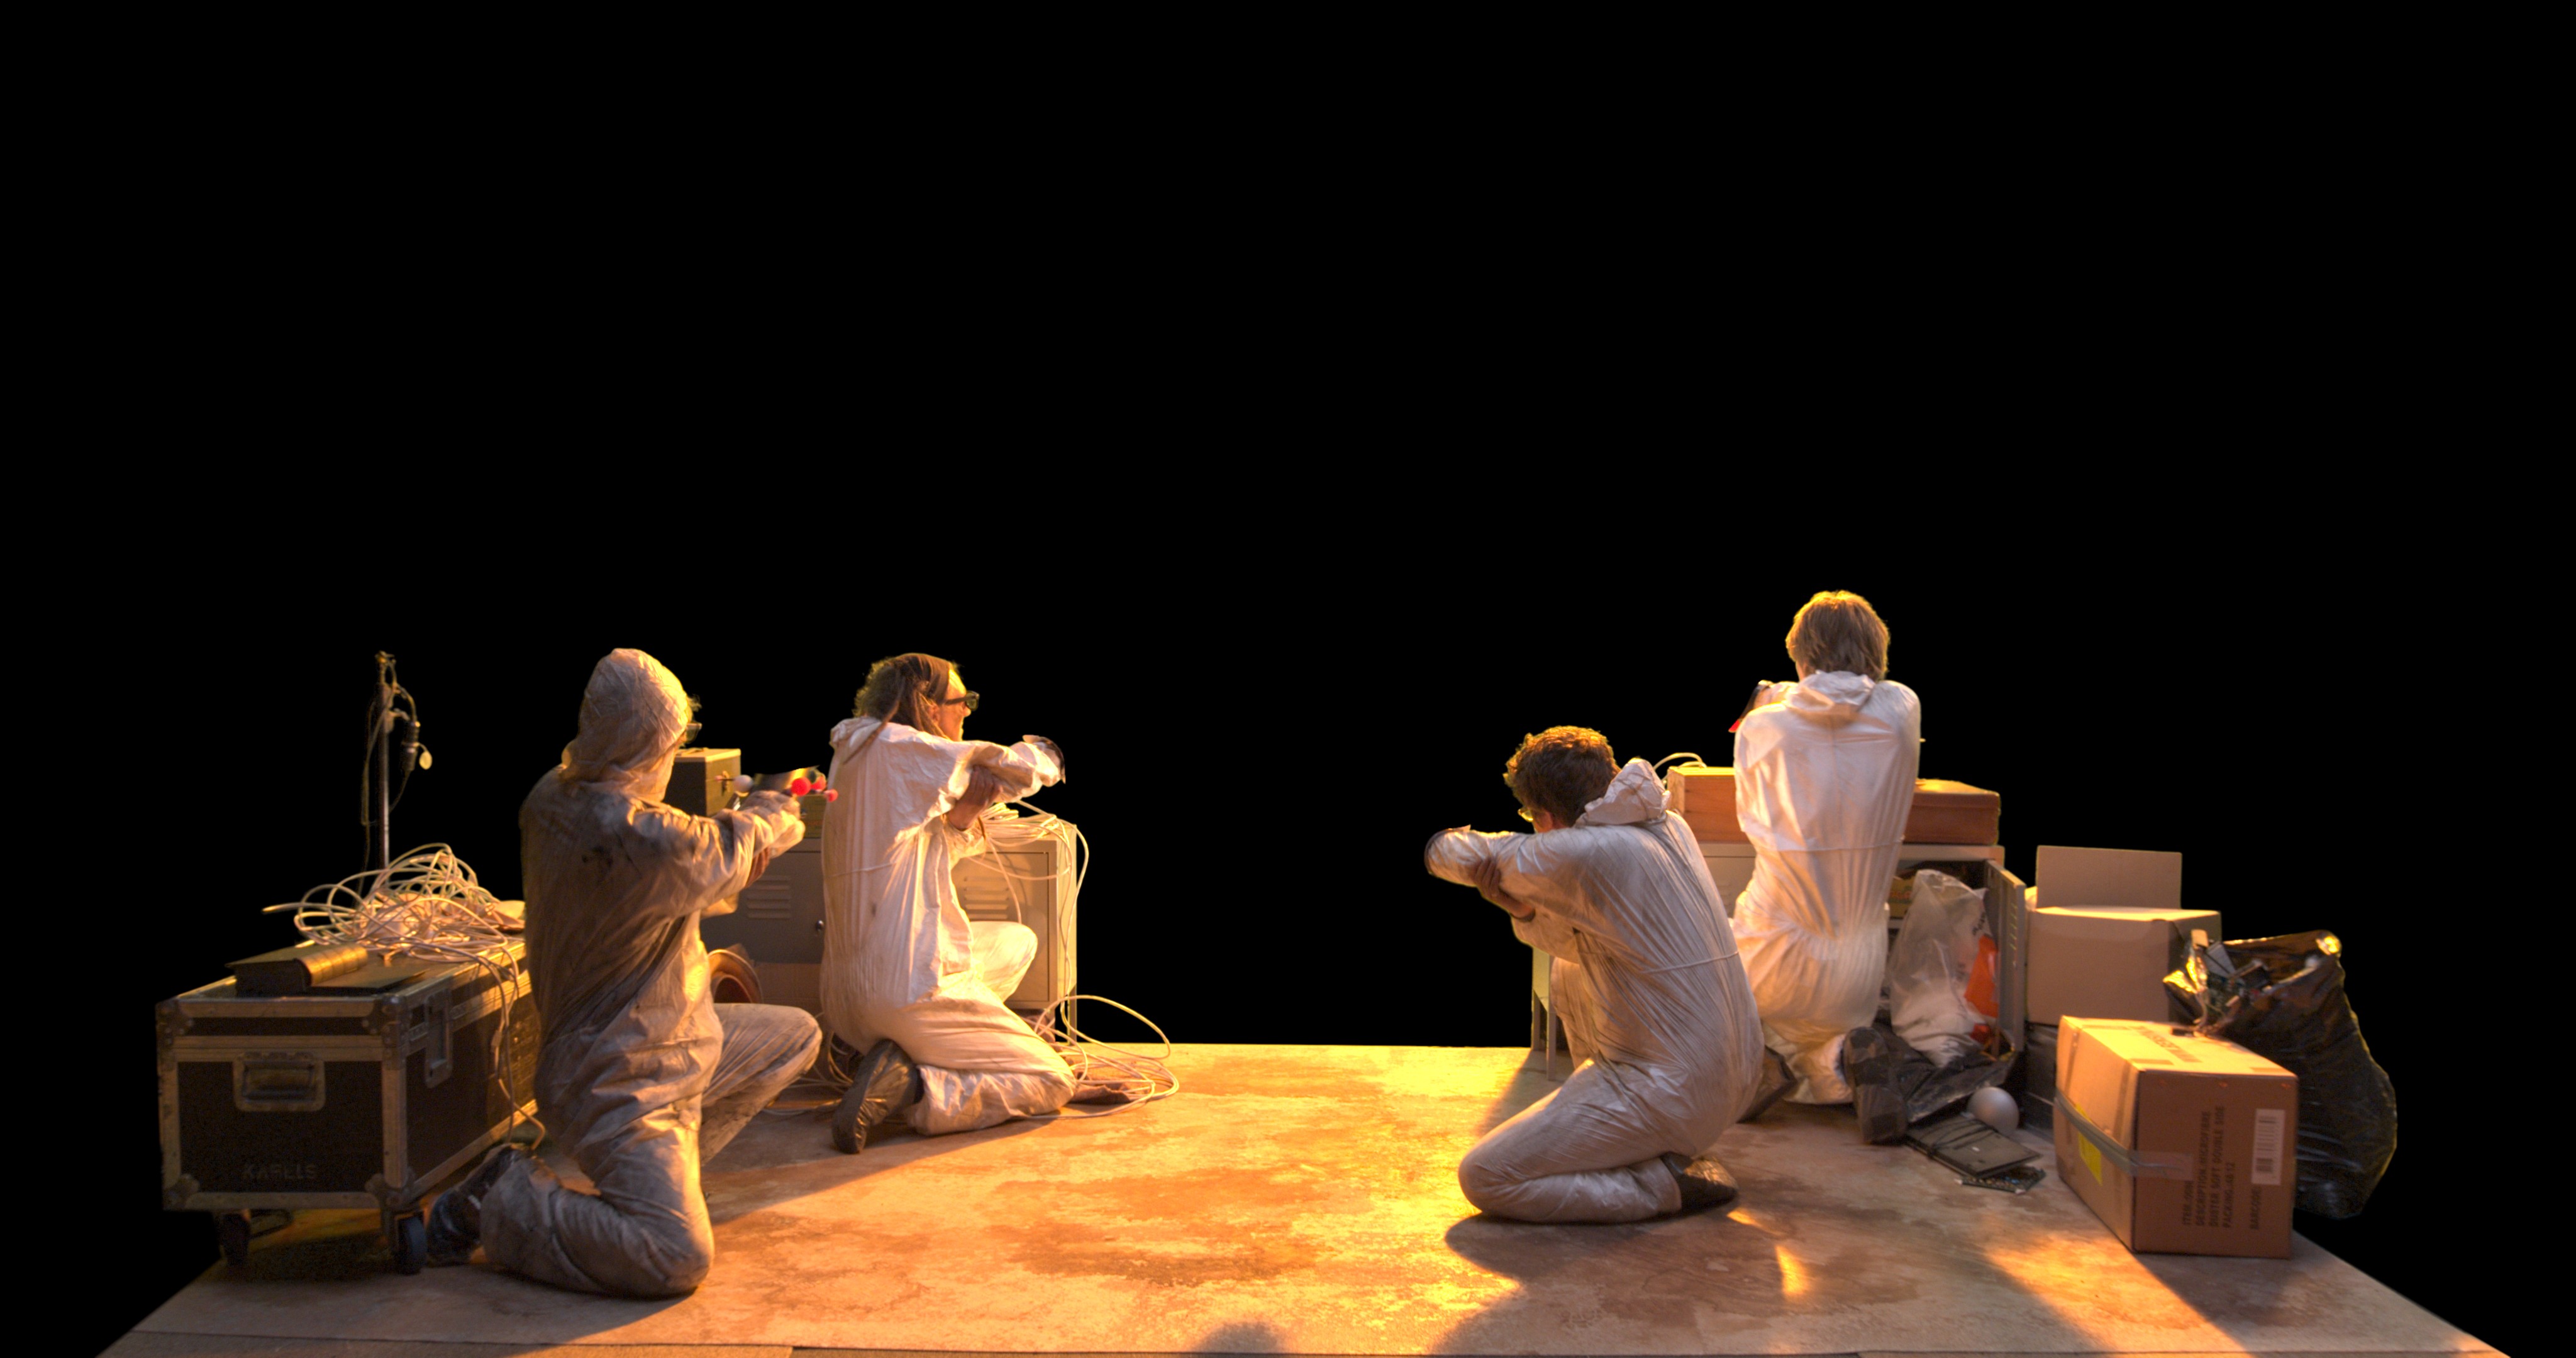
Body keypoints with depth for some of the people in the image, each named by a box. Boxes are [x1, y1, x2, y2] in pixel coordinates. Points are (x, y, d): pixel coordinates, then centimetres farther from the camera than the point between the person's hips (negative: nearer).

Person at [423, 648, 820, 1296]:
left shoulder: (552, 797, -3)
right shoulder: (643, 838, -31)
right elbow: (726, 855, -10)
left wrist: (741, 832, 15)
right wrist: (770, 814, 12)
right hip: (619, 1083, -10)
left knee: (795, 1037, 21)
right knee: (678, 1258, -19)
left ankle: (660, 1167, 18)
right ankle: (504, 1204, -2)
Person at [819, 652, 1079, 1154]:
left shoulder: (854, 755, 14)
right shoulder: (895, 747, -12)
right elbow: (1019, 770, -9)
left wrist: (961, 816, -1)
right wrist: (1039, 753, 14)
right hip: (908, 989, -9)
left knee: (1017, 943, 28)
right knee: (1050, 1083, 2)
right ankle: (909, 1088, -13)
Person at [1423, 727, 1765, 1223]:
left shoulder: (1585, 855, -20)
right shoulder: (1669, 827, 5)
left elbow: (1481, 861, -3)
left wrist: (1443, 845, 18)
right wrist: (1529, 910, 4)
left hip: (1671, 1096, -9)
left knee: (1484, 1178, -4)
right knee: (1569, 975, 27)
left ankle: (1667, 1183, -4)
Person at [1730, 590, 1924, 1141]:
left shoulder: (1761, 728, -9)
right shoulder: (1902, 710, -5)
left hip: (1778, 953, -1)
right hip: (1861, 956, 2)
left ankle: (1762, 1056, -9)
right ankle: (1849, 1057, -9)